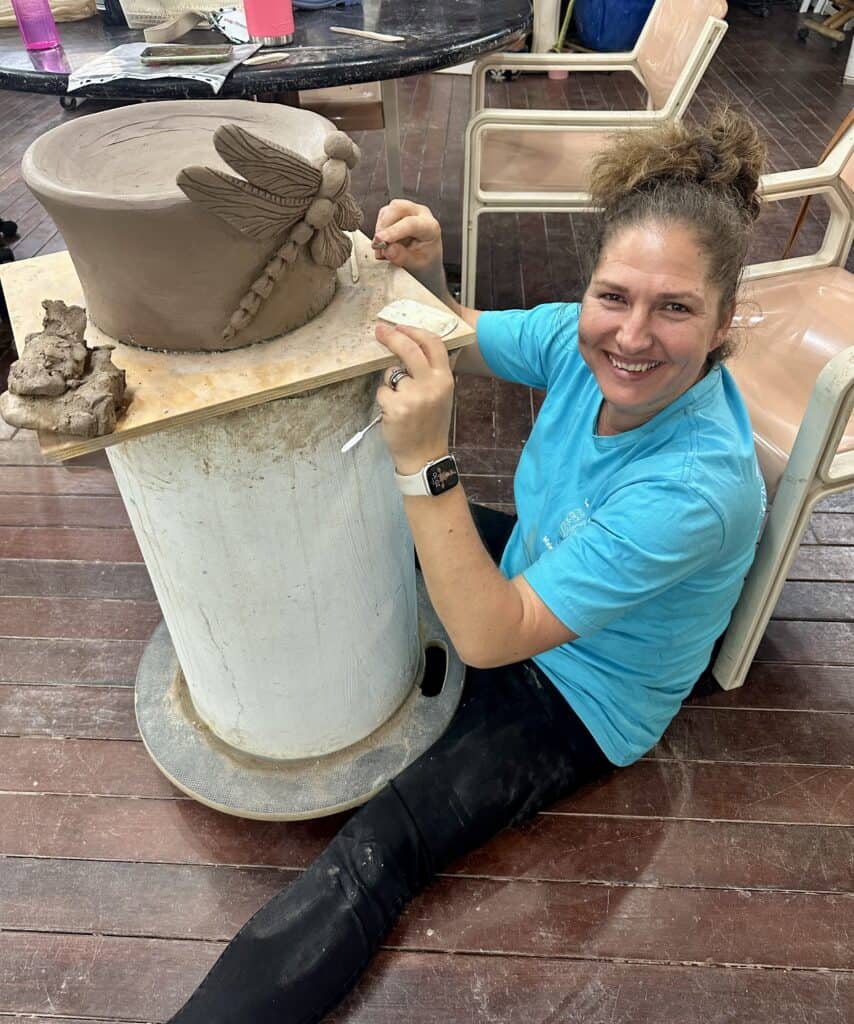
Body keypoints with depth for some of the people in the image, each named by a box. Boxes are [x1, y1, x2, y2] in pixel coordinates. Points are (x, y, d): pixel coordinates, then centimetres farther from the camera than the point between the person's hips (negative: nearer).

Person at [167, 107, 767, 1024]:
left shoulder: (697, 486, -37)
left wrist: (424, 460, -44)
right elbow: (456, 339, -2)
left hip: (579, 699, -6)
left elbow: (493, 634, -35)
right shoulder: (581, 339, -19)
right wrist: (424, 274, -23)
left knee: (375, 854, -18)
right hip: (522, 572, 7)